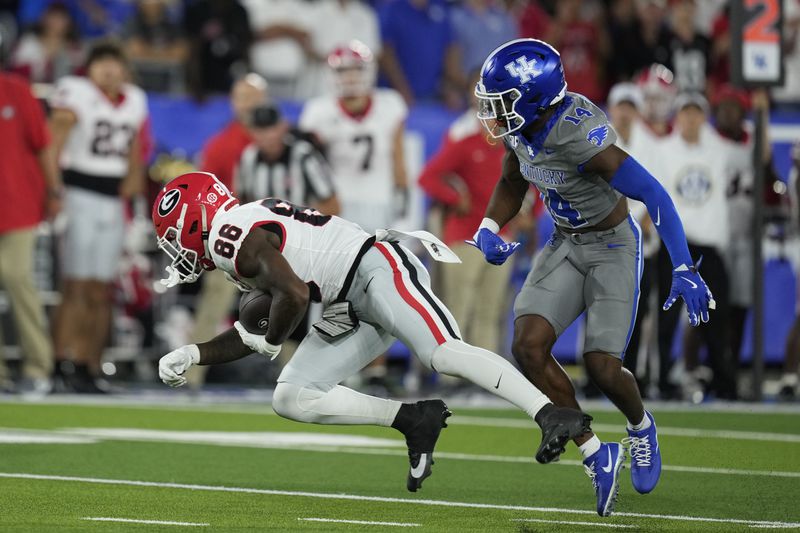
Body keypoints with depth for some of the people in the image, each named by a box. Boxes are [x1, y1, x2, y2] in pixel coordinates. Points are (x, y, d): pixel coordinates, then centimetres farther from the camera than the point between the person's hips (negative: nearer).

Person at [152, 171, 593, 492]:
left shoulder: (231, 236, -9)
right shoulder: (243, 230, 23)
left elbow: (295, 295, -22)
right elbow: (254, 336, 30)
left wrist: (269, 342, -1)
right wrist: (191, 355, 19)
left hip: (376, 268, -10)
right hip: (351, 310, 10)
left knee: (444, 354, -30)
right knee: (291, 400, 1)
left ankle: (551, 417, -40)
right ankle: (412, 420, -4)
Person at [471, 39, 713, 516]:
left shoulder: (581, 137, -32)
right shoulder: (521, 127, -9)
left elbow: (653, 194, -31)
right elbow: (513, 184, 13)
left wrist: (685, 270, -35)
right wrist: (488, 230, -5)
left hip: (614, 246, -7)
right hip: (566, 245, 7)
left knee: (602, 365, -11)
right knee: (529, 346, -12)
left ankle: (642, 428, 25)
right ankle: (597, 456, 1)